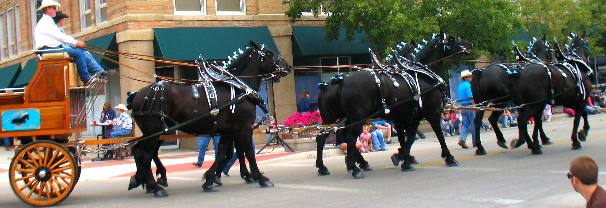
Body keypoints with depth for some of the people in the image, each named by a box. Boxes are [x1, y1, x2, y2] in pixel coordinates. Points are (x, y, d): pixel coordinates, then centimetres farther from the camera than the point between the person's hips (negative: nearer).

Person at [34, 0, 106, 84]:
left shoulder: (49, 22, 23)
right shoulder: (44, 22, -8)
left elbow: (60, 37, 18)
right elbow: (59, 36, -17)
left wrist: (76, 42, 5)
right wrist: (76, 42, -15)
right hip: (49, 49, -10)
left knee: (80, 51, 0)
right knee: (77, 52, -19)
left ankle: (99, 72, -7)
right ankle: (86, 78, -14)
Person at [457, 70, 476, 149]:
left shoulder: (460, 85, 13)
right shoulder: (467, 85, -12)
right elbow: (470, 97, -18)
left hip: (463, 107, 7)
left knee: (465, 124, 6)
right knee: (473, 124, 4)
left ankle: (462, 139, -12)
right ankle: (475, 141, 10)